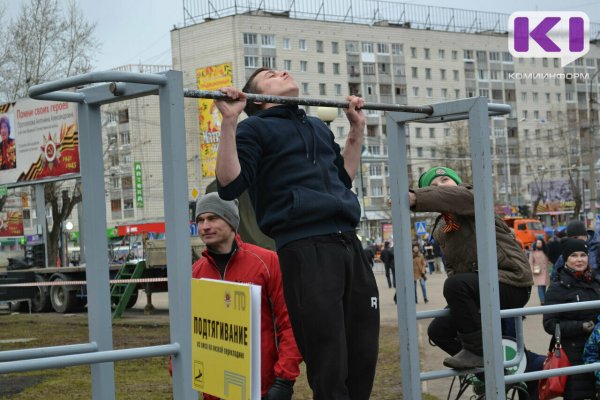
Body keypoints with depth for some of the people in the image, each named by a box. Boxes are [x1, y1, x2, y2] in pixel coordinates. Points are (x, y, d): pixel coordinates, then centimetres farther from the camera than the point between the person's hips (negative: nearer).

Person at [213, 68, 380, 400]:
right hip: (305, 250, -6)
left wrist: (357, 127, 32)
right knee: (329, 371, -7)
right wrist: (229, 121, -11)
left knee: (362, 362, 5)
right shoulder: (256, 128, 7)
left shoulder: (318, 127, 27)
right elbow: (230, 186, -6)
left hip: (350, 247, 6)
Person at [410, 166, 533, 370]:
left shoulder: (473, 198, -5)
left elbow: (454, 196, -29)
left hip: (511, 284, -9)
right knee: (438, 330, 5)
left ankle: (477, 350, -20)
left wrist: (414, 197, -44)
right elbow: (452, 268, 19)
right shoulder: (440, 230, 18)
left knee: (455, 284, -33)